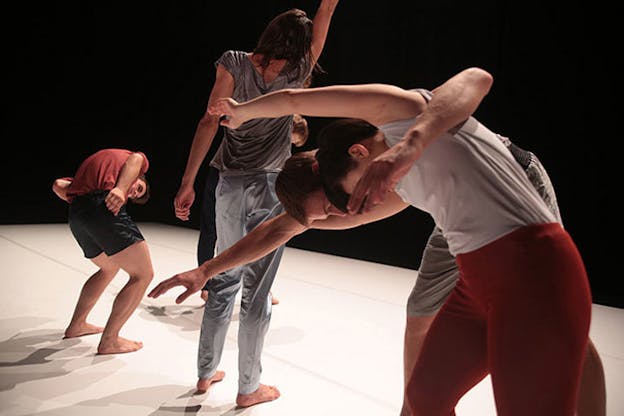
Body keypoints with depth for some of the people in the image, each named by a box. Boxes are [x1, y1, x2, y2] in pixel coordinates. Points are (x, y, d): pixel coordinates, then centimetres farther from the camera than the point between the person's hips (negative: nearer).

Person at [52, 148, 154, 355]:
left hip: (76, 214, 8)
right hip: (102, 207, -8)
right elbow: (135, 158, -5)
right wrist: (120, 188, -21)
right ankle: (109, 341, 4)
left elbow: (58, 185, 26)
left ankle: (77, 325, 38)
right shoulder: (139, 159, 22)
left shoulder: (95, 162, 38)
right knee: (143, 274, 0)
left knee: (110, 268, 29)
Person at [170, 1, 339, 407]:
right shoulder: (296, 74, -2)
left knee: (225, 279, 16)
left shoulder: (234, 63, 0)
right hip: (270, 190, -3)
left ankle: (206, 372, 29)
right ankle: (248, 388, 17)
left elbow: (209, 122, -6)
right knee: (257, 289, 4)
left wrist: (188, 182, -4)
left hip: (230, 186, 3)